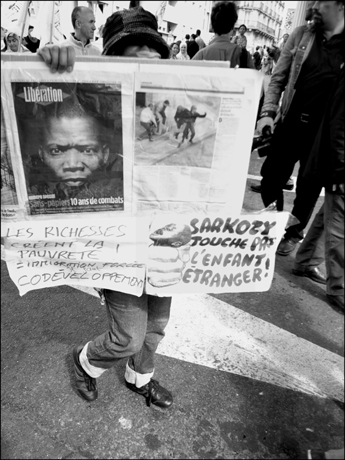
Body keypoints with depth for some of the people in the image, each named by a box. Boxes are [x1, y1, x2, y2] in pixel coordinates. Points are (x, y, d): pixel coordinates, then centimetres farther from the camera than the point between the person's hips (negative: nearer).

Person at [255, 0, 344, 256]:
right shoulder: (301, 35, 7)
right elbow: (278, 79, 7)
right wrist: (268, 113, -6)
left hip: (324, 133, -2)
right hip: (290, 125, 2)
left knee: (308, 189, 8)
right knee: (270, 180, 5)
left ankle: (294, 233, 29)